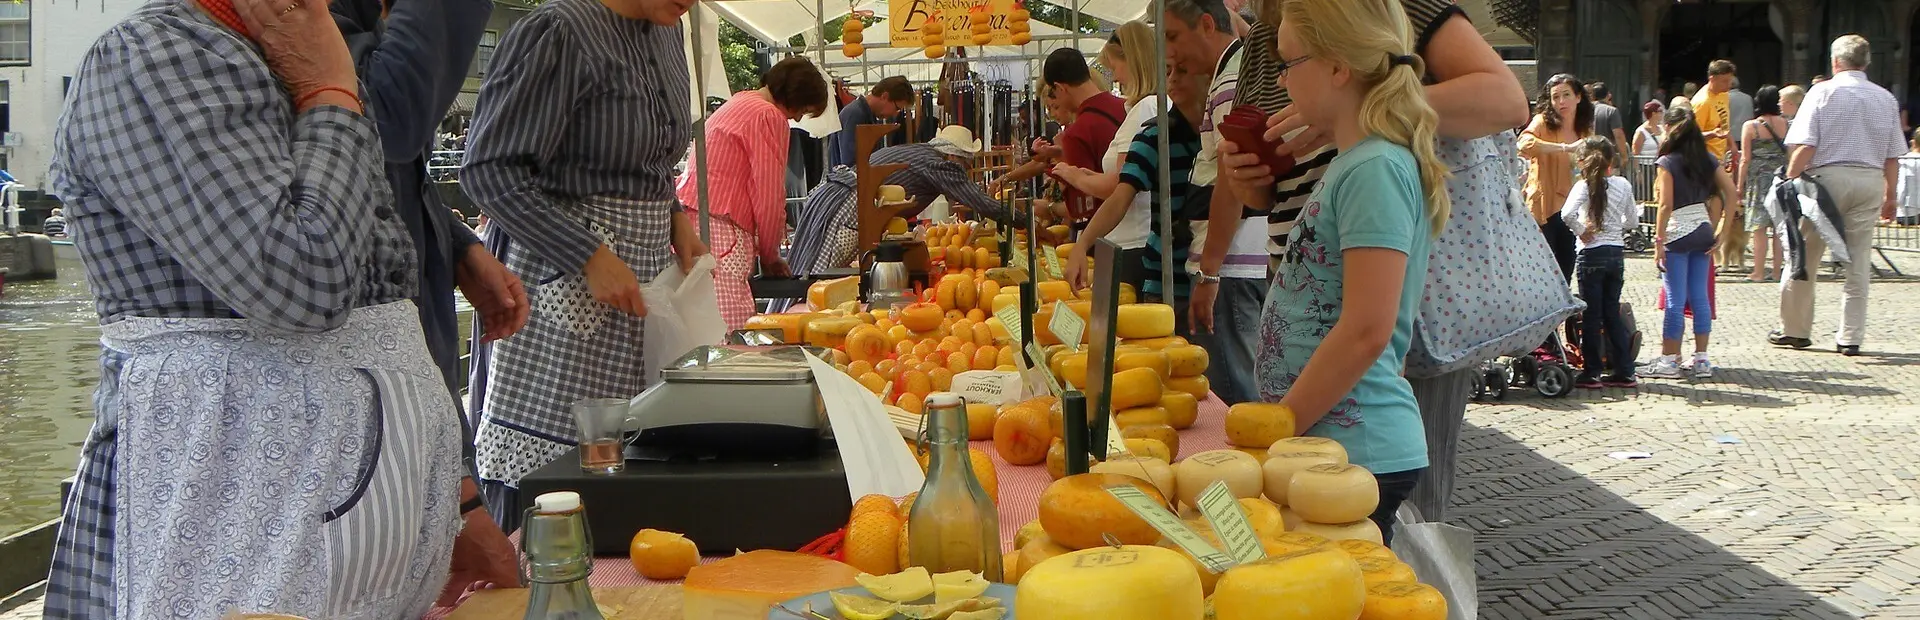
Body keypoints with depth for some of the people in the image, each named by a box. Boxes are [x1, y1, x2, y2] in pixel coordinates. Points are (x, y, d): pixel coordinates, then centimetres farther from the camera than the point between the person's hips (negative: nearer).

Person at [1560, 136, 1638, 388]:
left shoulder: (1584, 186, -11)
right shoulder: (1623, 184, 2)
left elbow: (1567, 214, -27)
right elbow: (1633, 221, 10)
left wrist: (1581, 232, -13)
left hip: (1591, 254, -4)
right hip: (1617, 252, 4)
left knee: (1591, 315, 2)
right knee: (1612, 313, 13)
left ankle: (1591, 373, 6)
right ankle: (1623, 370, 14)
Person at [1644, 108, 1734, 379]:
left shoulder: (1667, 162, -7)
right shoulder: (1708, 160, 9)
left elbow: (1666, 205, -14)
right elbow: (1731, 192, 3)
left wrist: (1659, 240, -11)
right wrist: (1720, 229, 5)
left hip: (1678, 232, -6)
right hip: (1703, 232, 6)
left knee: (1675, 300, -3)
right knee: (1700, 297, 9)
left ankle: (1669, 361, 1)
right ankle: (1701, 359, 11)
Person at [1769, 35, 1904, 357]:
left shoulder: (1823, 92, -3)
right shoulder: (1886, 98, 9)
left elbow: (1805, 146, -11)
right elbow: (1893, 156, 11)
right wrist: (1890, 196, 19)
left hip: (1827, 177, -3)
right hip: (1870, 181, 4)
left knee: (1803, 256, 7)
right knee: (1858, 262, 6)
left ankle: (1795, 329, 14)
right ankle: (1851, 337, 7)